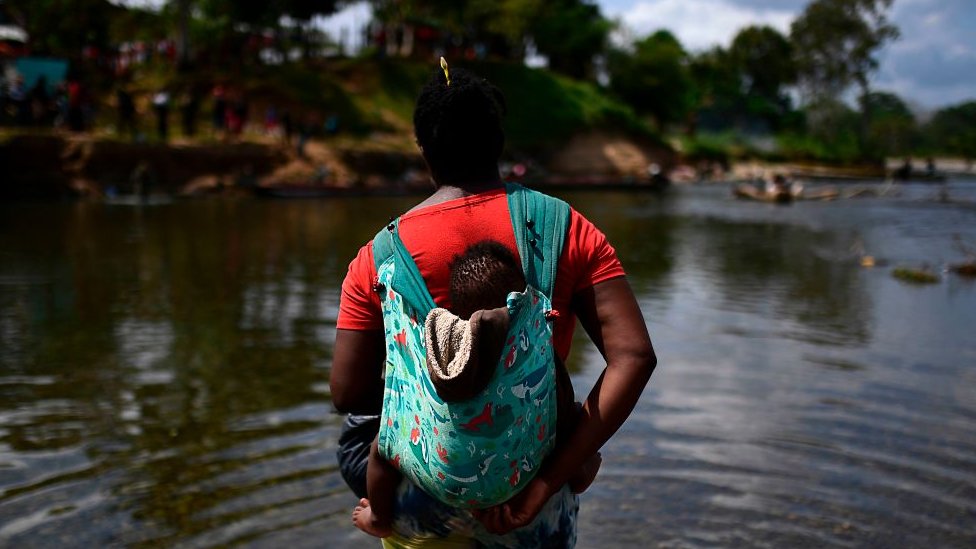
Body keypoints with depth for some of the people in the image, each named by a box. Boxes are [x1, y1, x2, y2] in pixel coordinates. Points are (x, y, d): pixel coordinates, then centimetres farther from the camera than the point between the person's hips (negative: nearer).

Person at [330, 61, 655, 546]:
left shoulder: (378, 257, -7)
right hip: (527, 491, 0)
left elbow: (347, 394, -4)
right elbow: (634, 356, -16)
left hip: (421, 504, 1)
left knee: (357, 433, 32)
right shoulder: (567, 229, -7)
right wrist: (548, 480, -16)